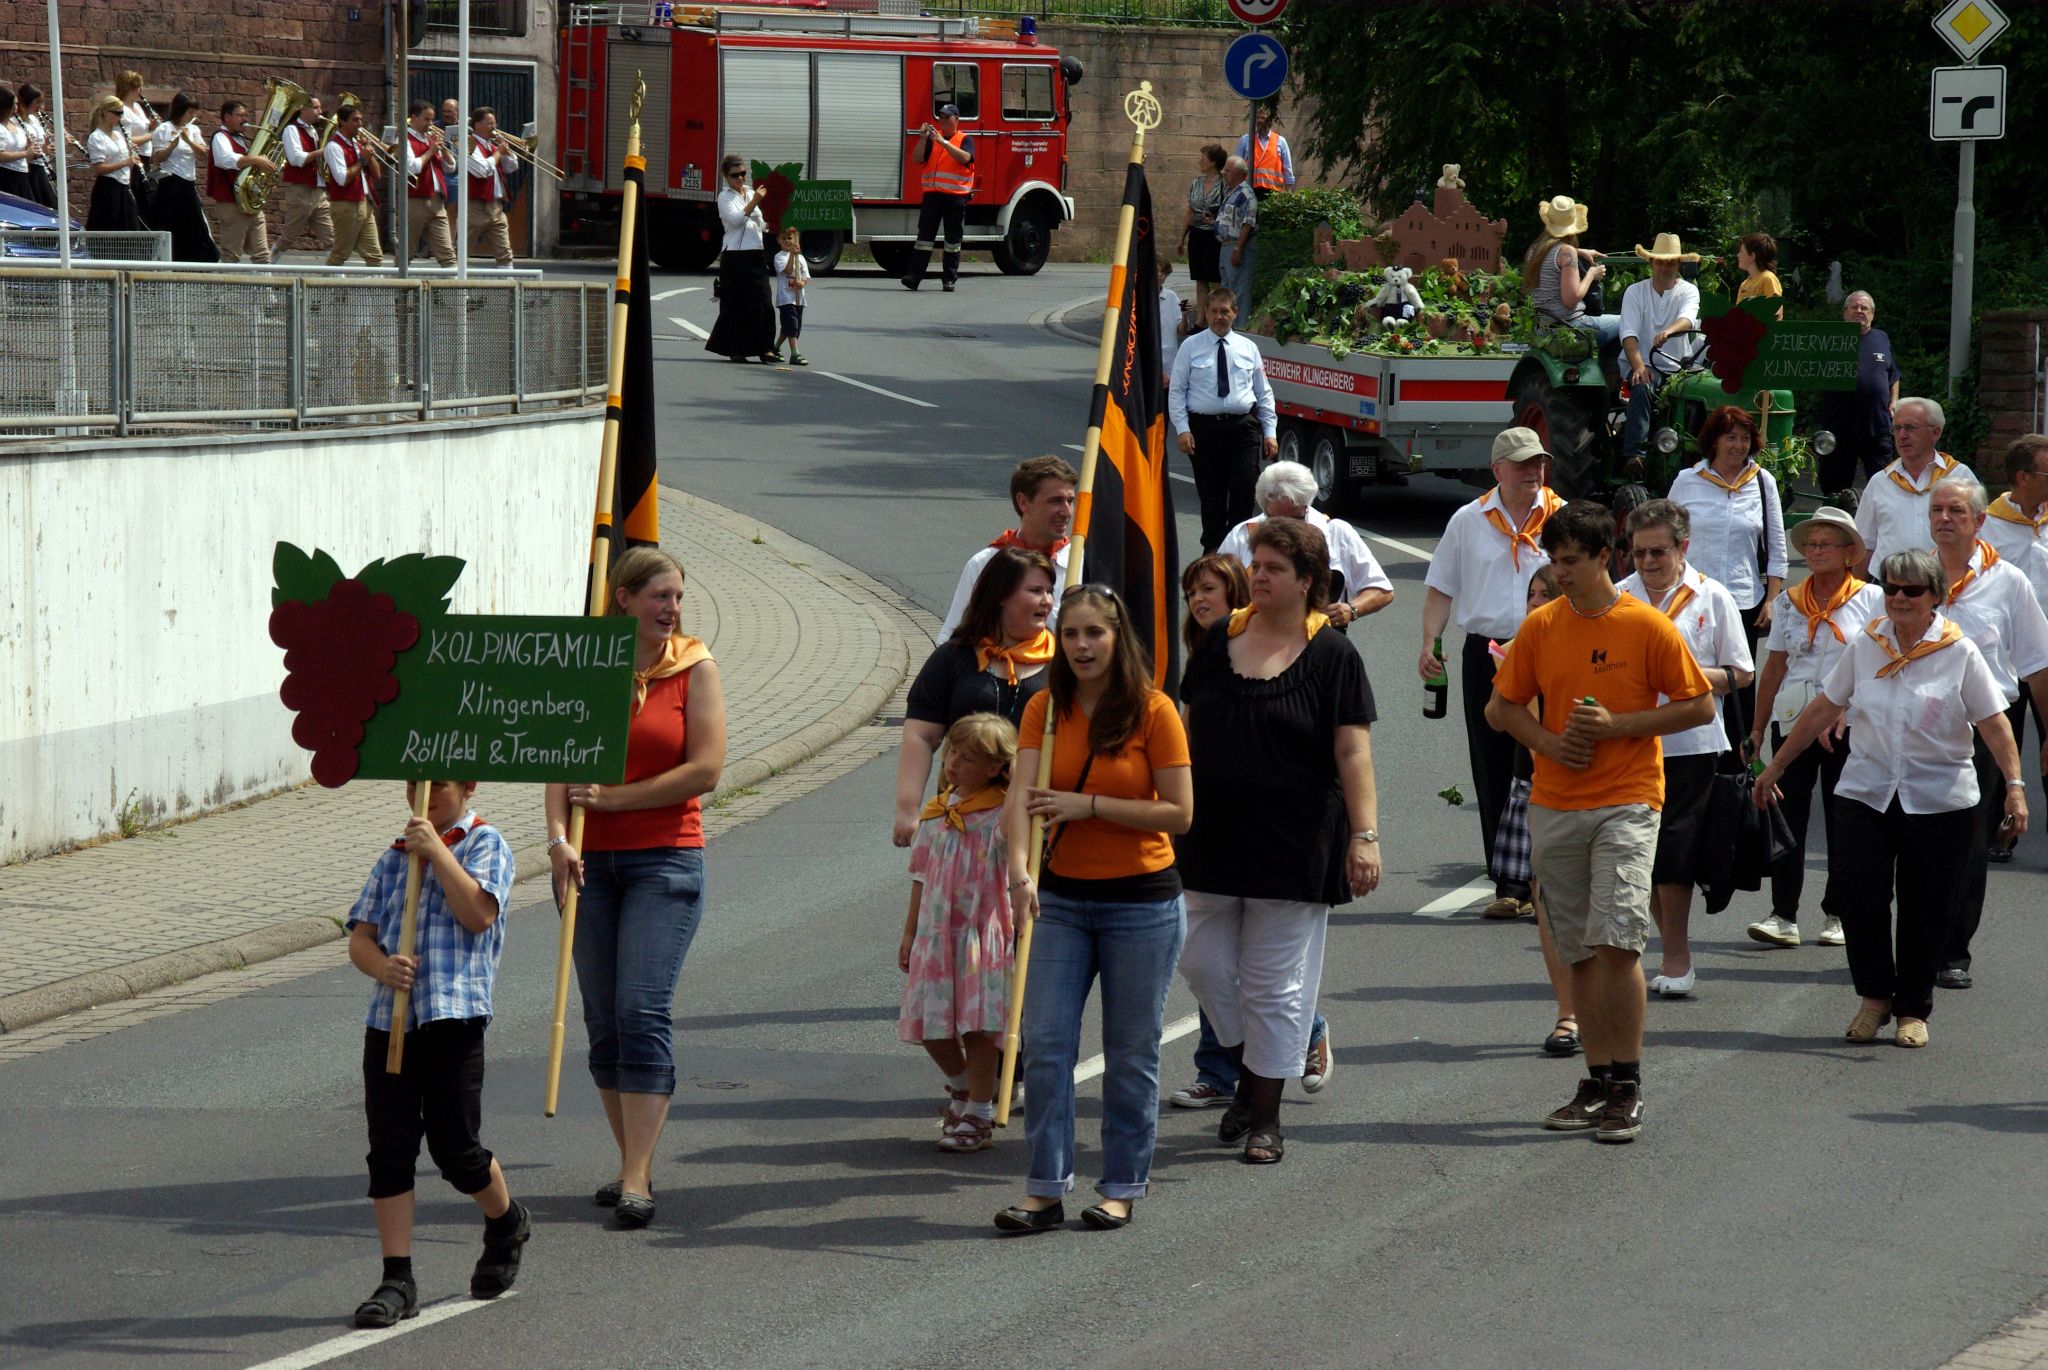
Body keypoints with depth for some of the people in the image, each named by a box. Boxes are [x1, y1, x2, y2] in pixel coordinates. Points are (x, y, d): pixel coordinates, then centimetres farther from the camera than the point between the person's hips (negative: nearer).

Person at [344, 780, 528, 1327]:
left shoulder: (486, 844, 2)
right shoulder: (394, 858, 17)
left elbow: (478, 913, -14)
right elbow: (360, 937, 10)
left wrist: (436, 850, -13)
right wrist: (383, 968, -12)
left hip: (454, 1018, -5)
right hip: (388, 1019, 5)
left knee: (455, 1148, 1)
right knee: (389, 1151, -1)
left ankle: (507, 1223, 31)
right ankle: (397, 1280, 2)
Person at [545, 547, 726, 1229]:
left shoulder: (693, 667, 0)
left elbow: (705, 770, -7)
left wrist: (613, 798, -8)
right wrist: (559, 835, -17)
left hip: (665, 859, -3)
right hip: (590, 862, 3)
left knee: (642, 1013, -13)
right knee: (602, 1020, 6)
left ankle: (637, 1180, -13)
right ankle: (633, 1162, 18)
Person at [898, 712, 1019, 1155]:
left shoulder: (1001, 815, -6)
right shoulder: (934, 813, 11)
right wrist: (909, 933, 18)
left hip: (985, 933, -5)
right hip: (937, 936, 5)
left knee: (980, 1026, -6)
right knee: (932, 1025, 6)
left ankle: (978, 1117, 4)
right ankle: (962, 1088, 33)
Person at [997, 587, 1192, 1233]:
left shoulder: (1153, 711, -8)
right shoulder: (1045, 708, 1)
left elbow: (1178, 813, -11)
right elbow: (1021, 796, -11)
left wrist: (1089, 805, -17)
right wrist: (1020, 869, -28)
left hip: (1142, 903, -3)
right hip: (1061, 898, 3)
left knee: (1130, 1053, 5)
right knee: (1044, 1044, -2)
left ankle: (1122, 1187, 17)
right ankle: (1046, 1188, 4)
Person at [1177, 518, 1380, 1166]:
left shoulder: (1332, 657, -6)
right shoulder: (1219, 641, 7)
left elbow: (1353, 753, -10)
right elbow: (1188, 734, 14)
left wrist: (1365, 834, -17)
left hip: (1293, 845, -4)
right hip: (1213, 839, 4)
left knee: (1275, 983, 1)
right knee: (1204, 963, 5)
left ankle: (1265, 1116, 10)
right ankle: (1248, 1072, 28)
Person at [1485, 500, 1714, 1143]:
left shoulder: (1648, 627, -5)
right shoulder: (1541, 626, 7)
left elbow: (1700, 706, -1)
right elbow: (1502, 707, 14)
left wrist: (1617, 724, -12)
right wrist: (1549, 741, -5)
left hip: (1626, 803, -4)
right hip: (1554, 807, 5)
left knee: (1617, 940, -15)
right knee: (1580, 950, 8)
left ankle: (1628, 1089, -8)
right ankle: (1597, 1083, 16)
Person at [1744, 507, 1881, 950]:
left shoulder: (1871, 599, 2)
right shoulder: (1788, 602, 11)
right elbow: (1774, 668, 13)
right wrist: (1757, 729, 10)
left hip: (1849, 724, -2)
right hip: (1792, 720, 2)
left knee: (1842, 818, 2)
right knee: (1786, 814, -5)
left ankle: (1836, 914, 13)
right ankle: (1783, 916, -5)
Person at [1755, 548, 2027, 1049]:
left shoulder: (1960, 653, -3)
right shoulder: (1865, 645, 5)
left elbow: (1993, 724, -4)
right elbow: (1822, 710, 13)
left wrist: (2014, 785, -14)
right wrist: (1777, 765, 16)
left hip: (1940, 800, -2)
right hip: (1865, 795, 2)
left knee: (1925, 909, 3)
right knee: (1855, 892, -11)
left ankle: (1913, 1010, 19)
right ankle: (1875, 995, 9)